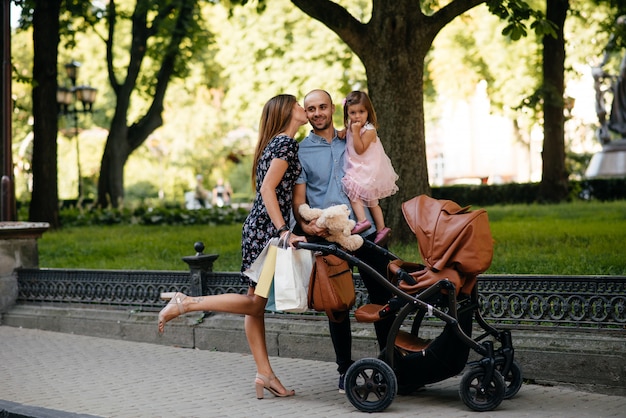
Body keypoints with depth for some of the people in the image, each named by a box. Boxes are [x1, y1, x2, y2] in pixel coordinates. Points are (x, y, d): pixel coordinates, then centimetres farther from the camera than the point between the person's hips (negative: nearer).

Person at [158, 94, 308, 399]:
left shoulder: (275, 143, 18)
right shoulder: (286, 143, -10)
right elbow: (268, 188, -19)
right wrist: (283, 230, -23)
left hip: (258, 226, 10)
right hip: (267, 228, -10)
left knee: (257, 304, 7)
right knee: (255, 303, -7)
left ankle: (265, 374, 11)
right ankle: (185, 303, -7)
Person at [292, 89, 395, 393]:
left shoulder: (351, 143, 14)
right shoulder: (300, 151, 6)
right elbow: (298, 197, -3)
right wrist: (305, 224, -20)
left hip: (363, 231, 2)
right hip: (327, 238, -2)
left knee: (382, 297, 2)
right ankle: (345, 370, 13)